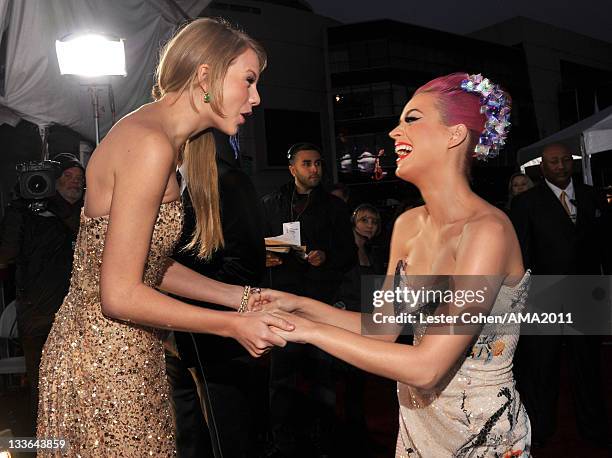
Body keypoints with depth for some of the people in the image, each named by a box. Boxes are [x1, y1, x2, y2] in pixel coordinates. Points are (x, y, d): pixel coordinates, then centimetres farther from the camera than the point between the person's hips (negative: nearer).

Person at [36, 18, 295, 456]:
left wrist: (242, 296, 5)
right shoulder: (151, 144, -22)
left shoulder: (160, 137, 8)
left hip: (123, 355, 9)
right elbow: (120, 296, -23)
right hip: (103, 364, -9)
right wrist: (233, 325, -16)